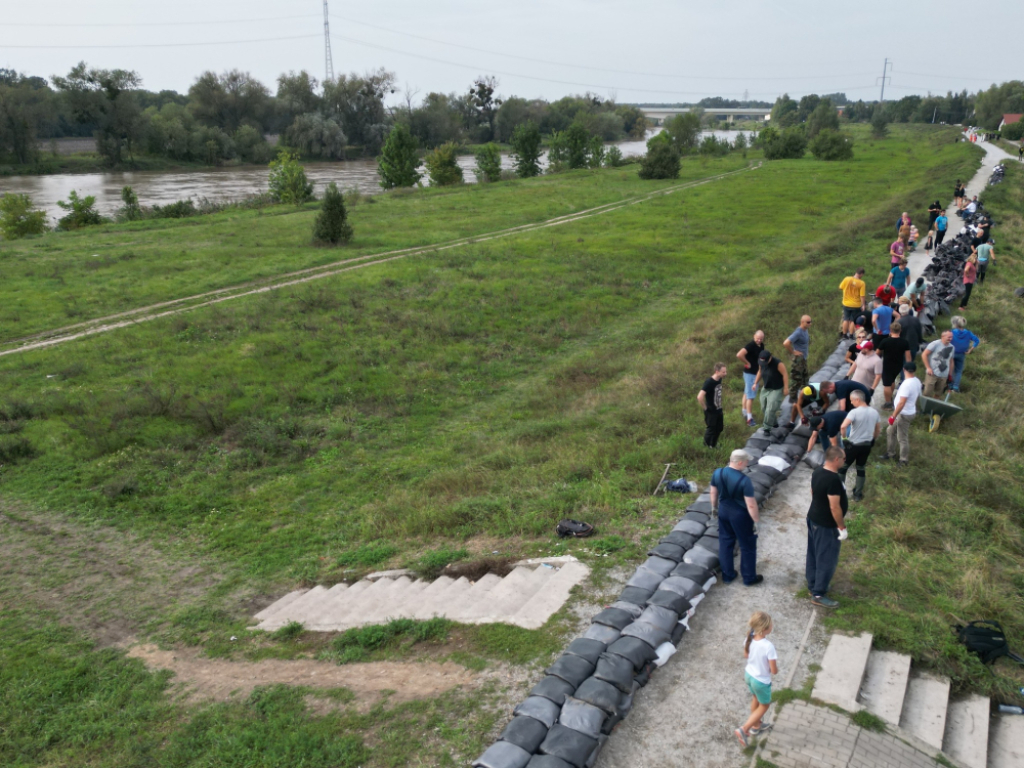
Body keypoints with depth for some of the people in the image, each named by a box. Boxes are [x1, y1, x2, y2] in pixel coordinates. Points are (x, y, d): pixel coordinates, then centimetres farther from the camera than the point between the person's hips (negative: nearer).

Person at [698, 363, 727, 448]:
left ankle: (713, 444, 39)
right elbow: (700, 397, -34)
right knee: (711, 430, 8)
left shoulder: (719, 380, -2)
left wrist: (721, 408, 15)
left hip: (718, 410, 7)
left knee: (719, 428, 19)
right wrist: (705, 408, -21)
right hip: (711, 412, -7)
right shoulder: (709, 382, -27)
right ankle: (707, 446, 30)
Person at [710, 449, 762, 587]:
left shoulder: (717, 473, -11)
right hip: (740, 515, -5)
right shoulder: (745, 480, -28)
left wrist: (715, 508, 20)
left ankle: (727, 575, 33)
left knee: (725, 542, 21)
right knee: (747, 546, 14)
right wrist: (757, 521, -10)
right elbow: (751, 505, -23)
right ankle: (749, 578, 28)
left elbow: (713, 493, 4)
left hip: (723, 512, 5)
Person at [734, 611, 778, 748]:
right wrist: (775, 667, -4)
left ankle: (756, 726, 51)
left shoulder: (749, 639, -15)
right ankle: (744, 730, 14)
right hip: (761, 681, -6)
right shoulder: (768, 646, -35)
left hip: (749, 675, 6)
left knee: (755, 700, 31)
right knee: (764, 706, 19)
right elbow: (774, 671, -25)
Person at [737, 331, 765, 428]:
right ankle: (749, 419, -5)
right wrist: (747, 363, -24)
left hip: (756, 372, 9)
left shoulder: (761, 345, 3)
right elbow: (739, 355, -37)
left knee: (747, 393, 21)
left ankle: (745, 412, 35)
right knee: (750, 396, -8)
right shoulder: (751, 345, -23)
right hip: (750, 373, -9)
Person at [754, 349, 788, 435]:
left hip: (776, 389, -7)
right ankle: (774, 423, 31)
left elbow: (785, 374, -19)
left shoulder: (778, 364, -26)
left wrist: (786, 388, -17)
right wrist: (755, 383, 9)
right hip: (765, 388, 7)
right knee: (764, 408, 11)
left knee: (770, 409, -12)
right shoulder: (761, 362, -6)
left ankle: (767, 428, -2)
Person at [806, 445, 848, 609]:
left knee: (814, 554, 20)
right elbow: (834, 507, -26)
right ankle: (818, 594, 10)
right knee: (827, 559, 2)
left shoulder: (818, 472, 0)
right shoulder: (834, 479, -28)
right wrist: (842, 527, -16)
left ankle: (813, 585, 34)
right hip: (826, 525, -9)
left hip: (813, 518, 9)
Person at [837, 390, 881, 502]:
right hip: (867, 445, 5)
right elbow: (878, 431, 10)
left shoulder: (854, 412, -20)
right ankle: (858, 494, 22)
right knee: (861, 468, 19)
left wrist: (844, 438, -17)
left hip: (853, 445, -5)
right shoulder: (874, 412, 0)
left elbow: (843, 426, -33)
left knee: (843, 467, 12)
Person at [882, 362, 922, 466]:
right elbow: (917, 396, 15)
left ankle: (904, 460, 15)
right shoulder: (917, 381, 2)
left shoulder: (907, 384, -26)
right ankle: (891, 453, 32)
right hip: (910, 411, 10)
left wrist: (893, 416, -23)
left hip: (904, 414, -10)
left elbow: (901, 403, -28)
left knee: (902, 438, 3)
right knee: (890, 431, 20)